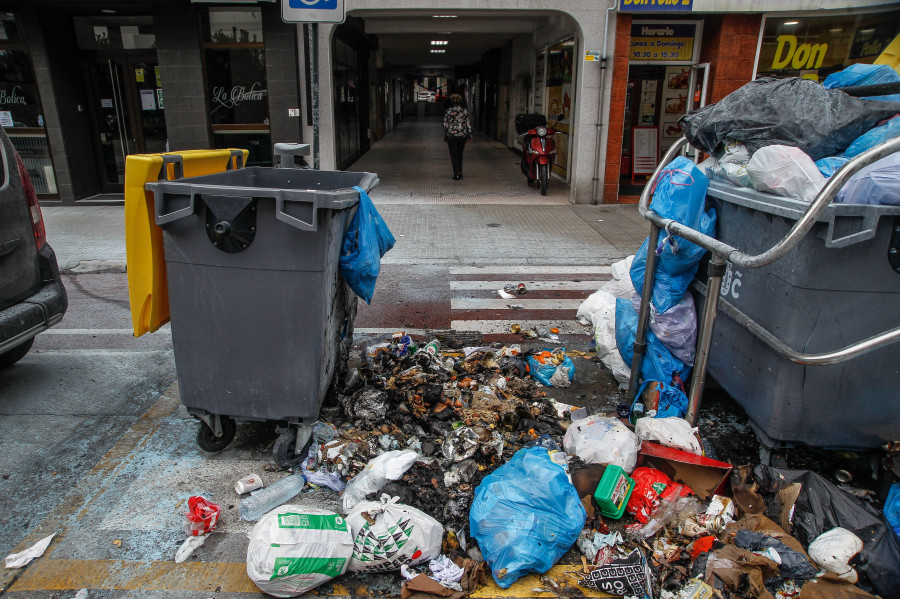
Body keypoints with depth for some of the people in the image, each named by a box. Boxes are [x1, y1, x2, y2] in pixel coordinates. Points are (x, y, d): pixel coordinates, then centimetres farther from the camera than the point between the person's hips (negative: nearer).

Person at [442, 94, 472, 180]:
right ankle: (460, 172, 18)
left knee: (454, 155, 4)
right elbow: (468, 124, -1)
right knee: (460, 154, 19)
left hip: (451, 135, -2)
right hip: (462, 135, 2)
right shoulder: (465, 111, -1)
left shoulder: (448, 111, -5)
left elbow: (445, 125, -3)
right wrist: (470, 135, 6)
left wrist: (445, 136, 7)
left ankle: (456, 174, -2)